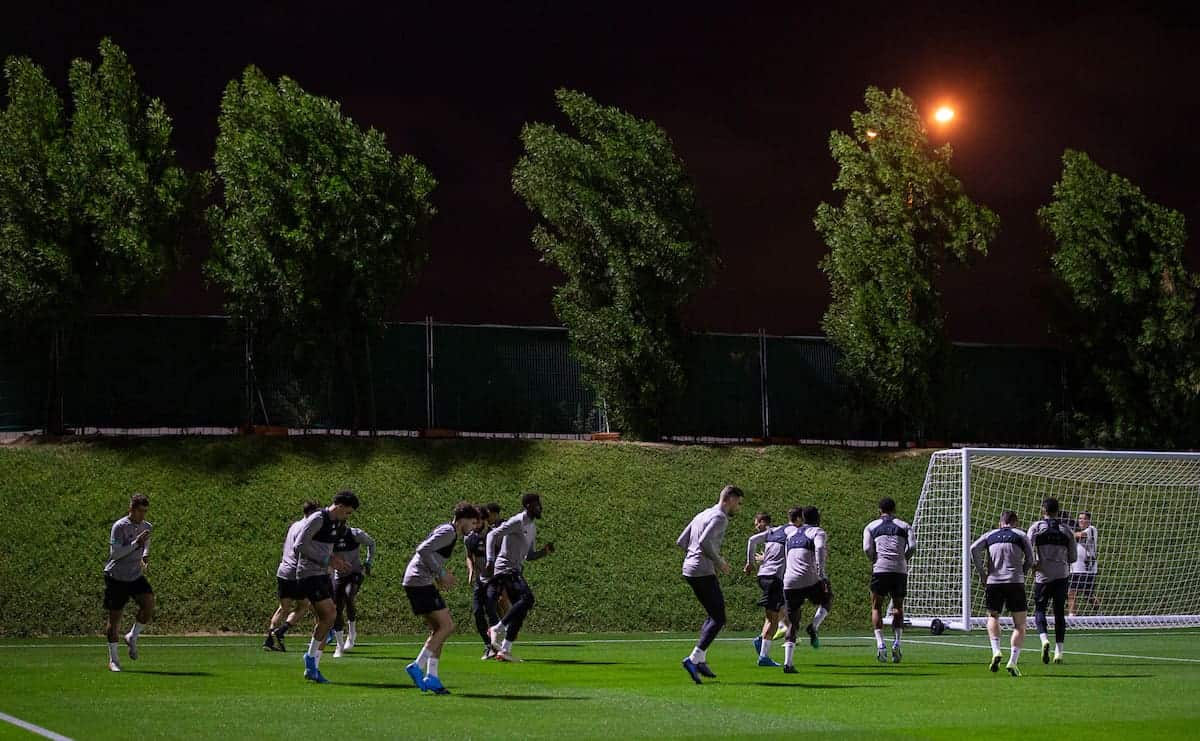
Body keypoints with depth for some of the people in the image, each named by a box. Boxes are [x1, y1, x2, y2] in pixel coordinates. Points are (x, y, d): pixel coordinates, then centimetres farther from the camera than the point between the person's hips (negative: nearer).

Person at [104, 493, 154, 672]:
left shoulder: (147, 527, 4)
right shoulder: (119, 527, -15)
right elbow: (115, 553, -21)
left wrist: (145, 556, 1)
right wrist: (136, 543, -27)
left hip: (136, 576, 5)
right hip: (116, 577, -5)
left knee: (149, 604, -18)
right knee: (115, 617, 1)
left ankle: (132, 637, 7)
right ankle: (113, 659, 13)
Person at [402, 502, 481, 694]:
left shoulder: (448, 531, 21)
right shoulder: (448, 531, -10)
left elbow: (425, 551, 25)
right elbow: (423, 550, -20)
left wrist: (440, 577, 15)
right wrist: (441, 574, -16)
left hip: (416, 583, 11)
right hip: (420, 583, -11)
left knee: (437, 629, 11)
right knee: (447, 626, -10)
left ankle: (432, 677, 6)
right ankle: (418, 666, -12)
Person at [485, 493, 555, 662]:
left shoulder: (532, 527, 19)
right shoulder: (517, 521, -10)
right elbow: (492, 535, -17)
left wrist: (544, 551, 6)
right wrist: (490, 561, -27)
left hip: (516, 571, 9)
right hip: (505, 568, -9)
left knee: (520, 612, 3)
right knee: (527, 598, -25)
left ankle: (504, 650, 5)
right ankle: (498, 629, -20)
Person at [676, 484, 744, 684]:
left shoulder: (702, 515, 19)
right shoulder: (720, 517, -10)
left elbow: (681, 542, 20)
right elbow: (705, 542, -24)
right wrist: (718, 561, -9)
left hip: (689, 570, 10)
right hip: (703, 572, -10)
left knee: (714, 614, 18)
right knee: (718, 619, -6)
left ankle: (700, 660, 14)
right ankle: (694, 659, -14)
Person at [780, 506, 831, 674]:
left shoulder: (791, 533, 23)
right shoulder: (817, 532, 5)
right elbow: (819, 549, -15)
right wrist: (822, 575, -22)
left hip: (789, 584, 4)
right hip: (809, 582, -4)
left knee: (792, 623, 9)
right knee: (827, 599, 26)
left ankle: (788, 663, -3)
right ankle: (814, 626, 1)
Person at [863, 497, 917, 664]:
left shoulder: (871, 526, 12)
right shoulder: (904, 526, 14)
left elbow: (867, 548, -2)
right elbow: (912, 546, -1)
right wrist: (904, 560, 15)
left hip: (880, 569, -1)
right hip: (900, 570, 1)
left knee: (876, 607, 10)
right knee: (898, 607, 16)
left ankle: (880, 644, -5)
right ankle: (896, 643, 1)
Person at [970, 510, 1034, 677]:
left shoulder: (990, 535, 15)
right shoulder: (1020, 535, 12)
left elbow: (974, 548, -1)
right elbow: (1030, 560, 5)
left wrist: (982, 575, 3)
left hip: (993, 582, 2)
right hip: (1015, 582, -2)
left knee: (993, 617, 23)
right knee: (1020, 625, 7)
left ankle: (995, 652, 1)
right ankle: (1012, 662, -6)